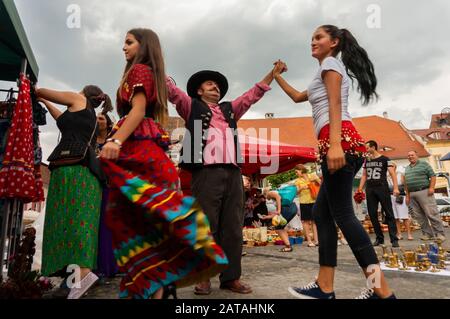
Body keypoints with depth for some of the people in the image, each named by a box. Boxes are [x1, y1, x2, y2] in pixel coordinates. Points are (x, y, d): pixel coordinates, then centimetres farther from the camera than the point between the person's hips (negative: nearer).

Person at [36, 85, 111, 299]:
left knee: (70, 216, -18)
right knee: (80, 217, 0)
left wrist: (35, 91, 46)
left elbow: (44, 92, 25)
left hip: (73, 167, -8)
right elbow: (64, 119, 48)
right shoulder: (90, 118, 34)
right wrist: (45, 103, 58)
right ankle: (79, 271, -4)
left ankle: (84, 272, -30)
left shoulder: (79, 100, 15)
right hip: (86, 170, 8)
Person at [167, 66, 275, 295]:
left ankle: (231, 277, 12)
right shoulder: (192, 106, 17)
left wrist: (273, 73, 26)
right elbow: (171, 90, 8)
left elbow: (254, 94, 29)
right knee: (206, 227, -2)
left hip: (232, 174, 4)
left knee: (233, 227, 4)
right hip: (206, 173, -4)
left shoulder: (230, 109, 28)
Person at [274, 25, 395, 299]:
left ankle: (383, 291, -10)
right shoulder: (331, 70, 35)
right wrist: (277, 77, 48)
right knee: (321, 212, 4)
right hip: (341, 143, 10)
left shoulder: (330, 63, 7)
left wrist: (335, 143, -22)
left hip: (341, 139, -10)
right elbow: (298, 97, 44)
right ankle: (325, 286, 5)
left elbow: (335, 104, -10)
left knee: (342, 213, -14)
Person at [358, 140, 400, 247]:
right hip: (370, 190, 5)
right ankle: (379, 238, 15)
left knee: (389, 214, -4)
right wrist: (360, 189, 10)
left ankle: (394, 239, -2)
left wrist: (395, 188, -19)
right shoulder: (367, 161, 15)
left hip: (382, 188, -5)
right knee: (372, 214, 5)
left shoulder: (385, 159, 0)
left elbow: (392, 173, -7)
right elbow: (364, 176, 18)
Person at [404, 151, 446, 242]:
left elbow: (433, 176, -5)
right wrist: (407, 195, 15)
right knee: (419, 216, 5)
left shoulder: (424, 164, 3)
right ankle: (427, 233, 12)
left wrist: (431, 187, -16)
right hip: (412, 194, 6)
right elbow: (406, 183, 19)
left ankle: (439, 233, -1)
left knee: (432, 213, -7)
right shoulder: (407, 168, 20)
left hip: (424, 192, -6)